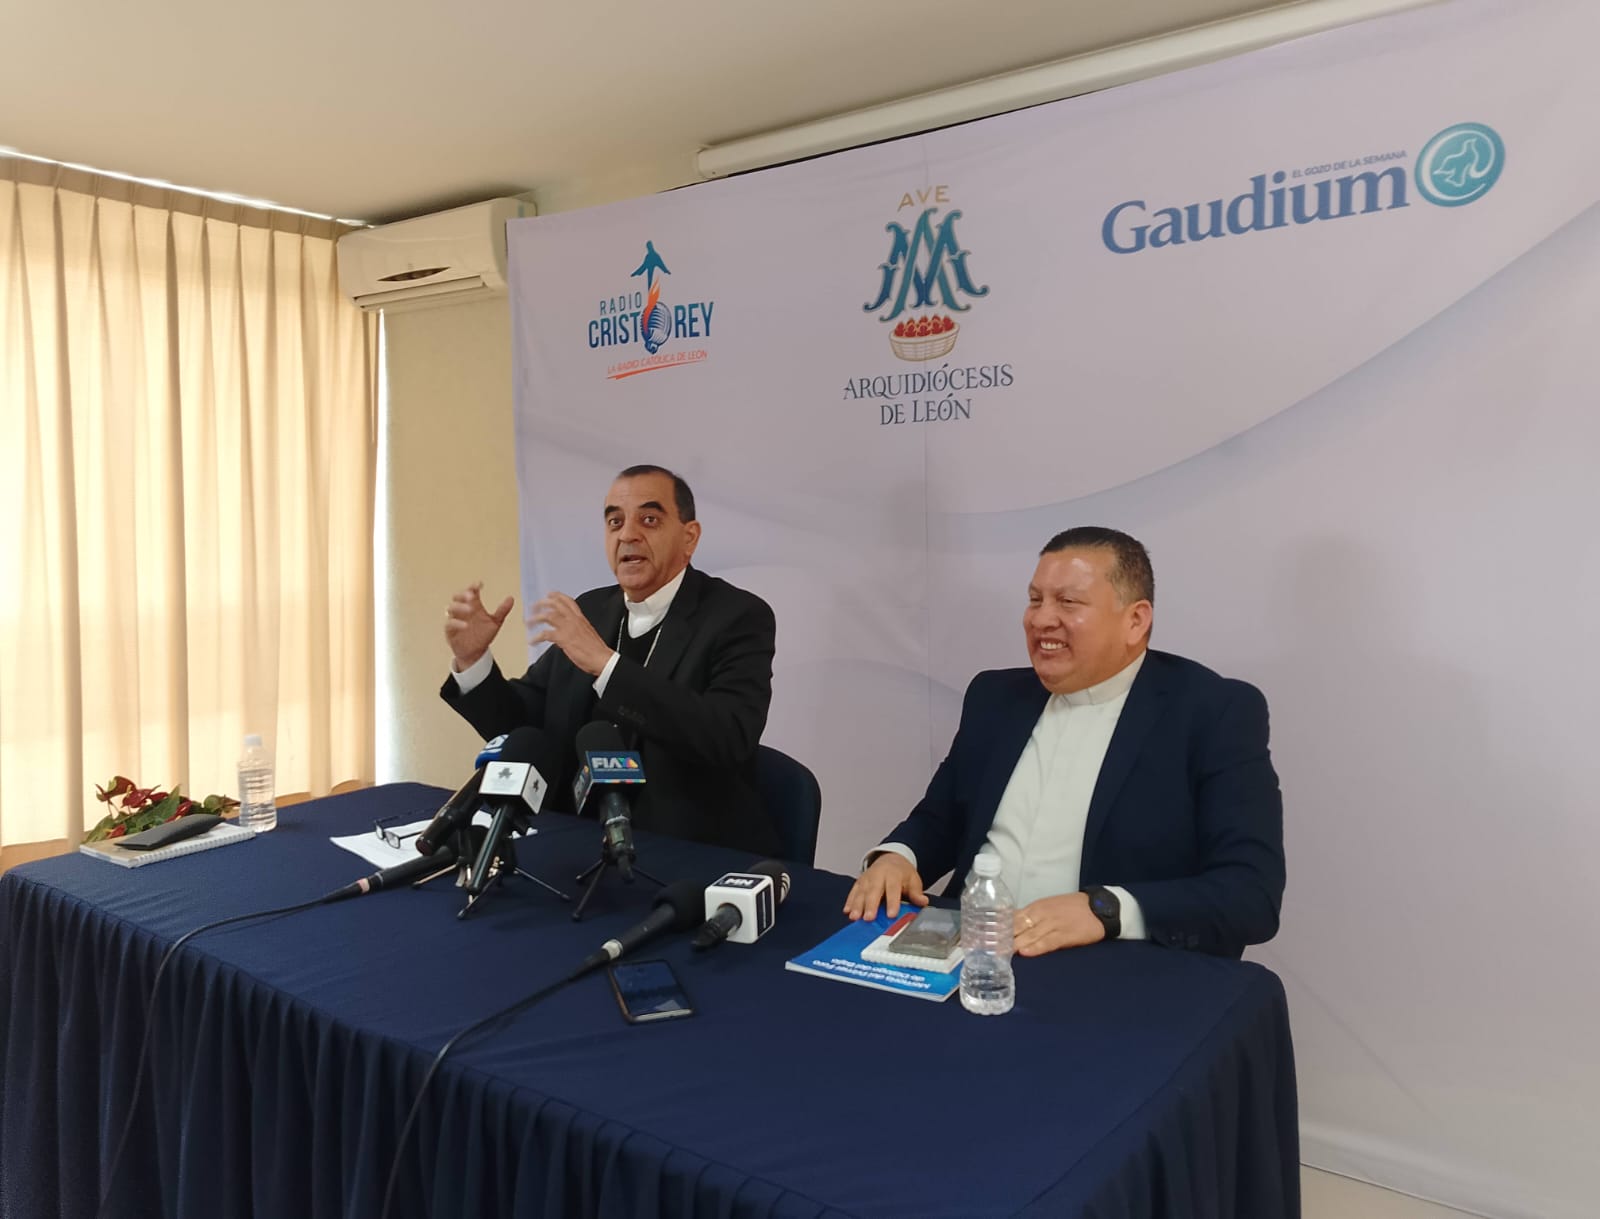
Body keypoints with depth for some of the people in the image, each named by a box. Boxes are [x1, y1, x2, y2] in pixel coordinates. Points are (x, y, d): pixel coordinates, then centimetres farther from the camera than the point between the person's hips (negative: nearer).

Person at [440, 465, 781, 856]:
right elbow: (520, 728, 10)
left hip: (695, 857, -4)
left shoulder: (739, 617, -10)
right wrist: (472, 660, -8)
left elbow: (729, 739, -26)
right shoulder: (589, 611, 7)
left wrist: (604, 663, -30)